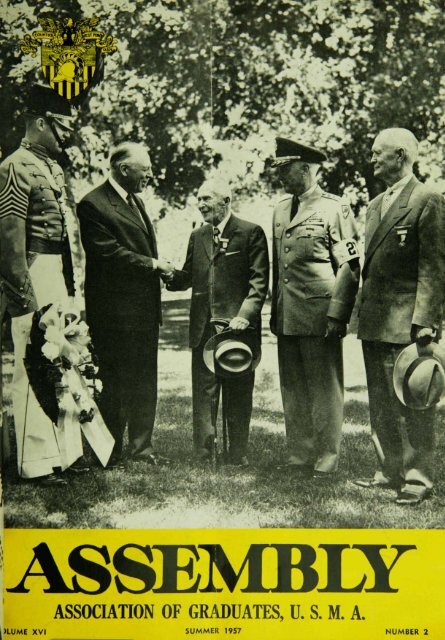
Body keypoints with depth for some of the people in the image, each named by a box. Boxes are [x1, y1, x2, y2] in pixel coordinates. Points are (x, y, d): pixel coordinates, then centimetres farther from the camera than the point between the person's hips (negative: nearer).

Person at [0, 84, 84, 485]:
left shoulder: (54, 168, 15)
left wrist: (70, 287, 14)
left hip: (59, 275, 10)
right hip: (34, 276, -10)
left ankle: (64, 450, 29)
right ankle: (36, 462, 6)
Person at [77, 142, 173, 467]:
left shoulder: (136, 200, 16)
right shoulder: (93, 205, -12)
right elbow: (108, 253, -19)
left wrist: (158, 267, 7)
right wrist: (153, 265, -15)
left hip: (144, 307, 9)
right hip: (115, 312, -9)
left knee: (145, 381, 13)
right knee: (115, 383, 0)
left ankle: (142, 445, 24)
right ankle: (110, 452, 11)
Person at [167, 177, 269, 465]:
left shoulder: (251, 233, -3)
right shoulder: (197, 236, 15)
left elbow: (259, 280, -8)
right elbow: (189, 276, 14)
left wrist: (245, 314, -19)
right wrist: (167, 276, -7)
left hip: (238, 325, -5)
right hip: (203, 327, 5)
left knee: (238, 394, 5)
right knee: (203, 392, 7)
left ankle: (238, 453, 15)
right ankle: (203, 453, 15)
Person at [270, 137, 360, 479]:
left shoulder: (335, 209, -6)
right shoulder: (281, 209, 15)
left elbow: (350, 267, -9)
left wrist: (337, 315, -15)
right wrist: (275, 310, 14)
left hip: (319, 316, -7)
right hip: (287, 318, 7)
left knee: (324, 390, 1)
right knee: (293, 390, 11)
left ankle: (327, 459, 10)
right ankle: (299, 454, 21)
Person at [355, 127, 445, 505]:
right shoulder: (376, 205, 18)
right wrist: (362, 312, 16)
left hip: (407, 322, -8)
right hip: (374, 324, 8)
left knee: (413, 403, -1)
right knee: (381, 404, 13)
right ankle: (390, 471, 24)